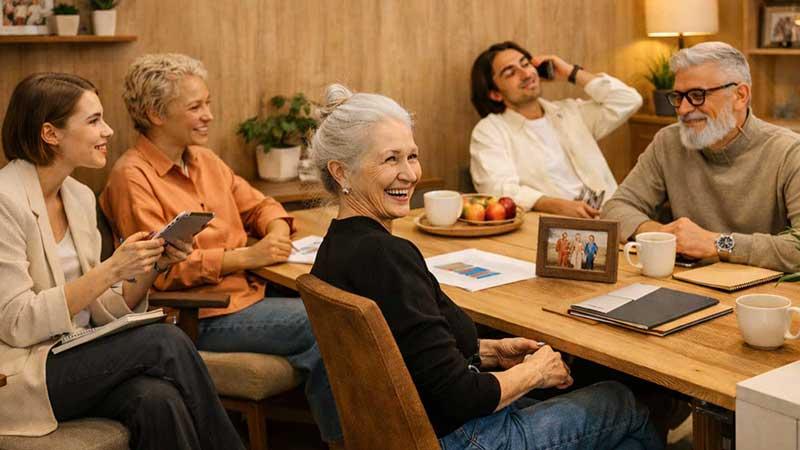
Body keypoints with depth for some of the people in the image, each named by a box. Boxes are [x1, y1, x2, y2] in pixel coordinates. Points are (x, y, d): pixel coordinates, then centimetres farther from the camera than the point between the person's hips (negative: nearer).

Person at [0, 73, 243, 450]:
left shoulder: (80, 196, 9)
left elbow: (99, 312, 10)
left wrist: (150, 266, -7)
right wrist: (110, 270, -23)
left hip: (75, 358, 6)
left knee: (158, 400, -26)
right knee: (166, 343, -22)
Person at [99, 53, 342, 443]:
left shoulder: (204, 160, 14)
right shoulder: (132, 176, -10)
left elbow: (258, 205, 23)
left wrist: (277, 230, -1)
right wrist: (246, 256, -19)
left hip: (248, 296, 7)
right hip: (201, 318, -7)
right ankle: (340, 437, -5)